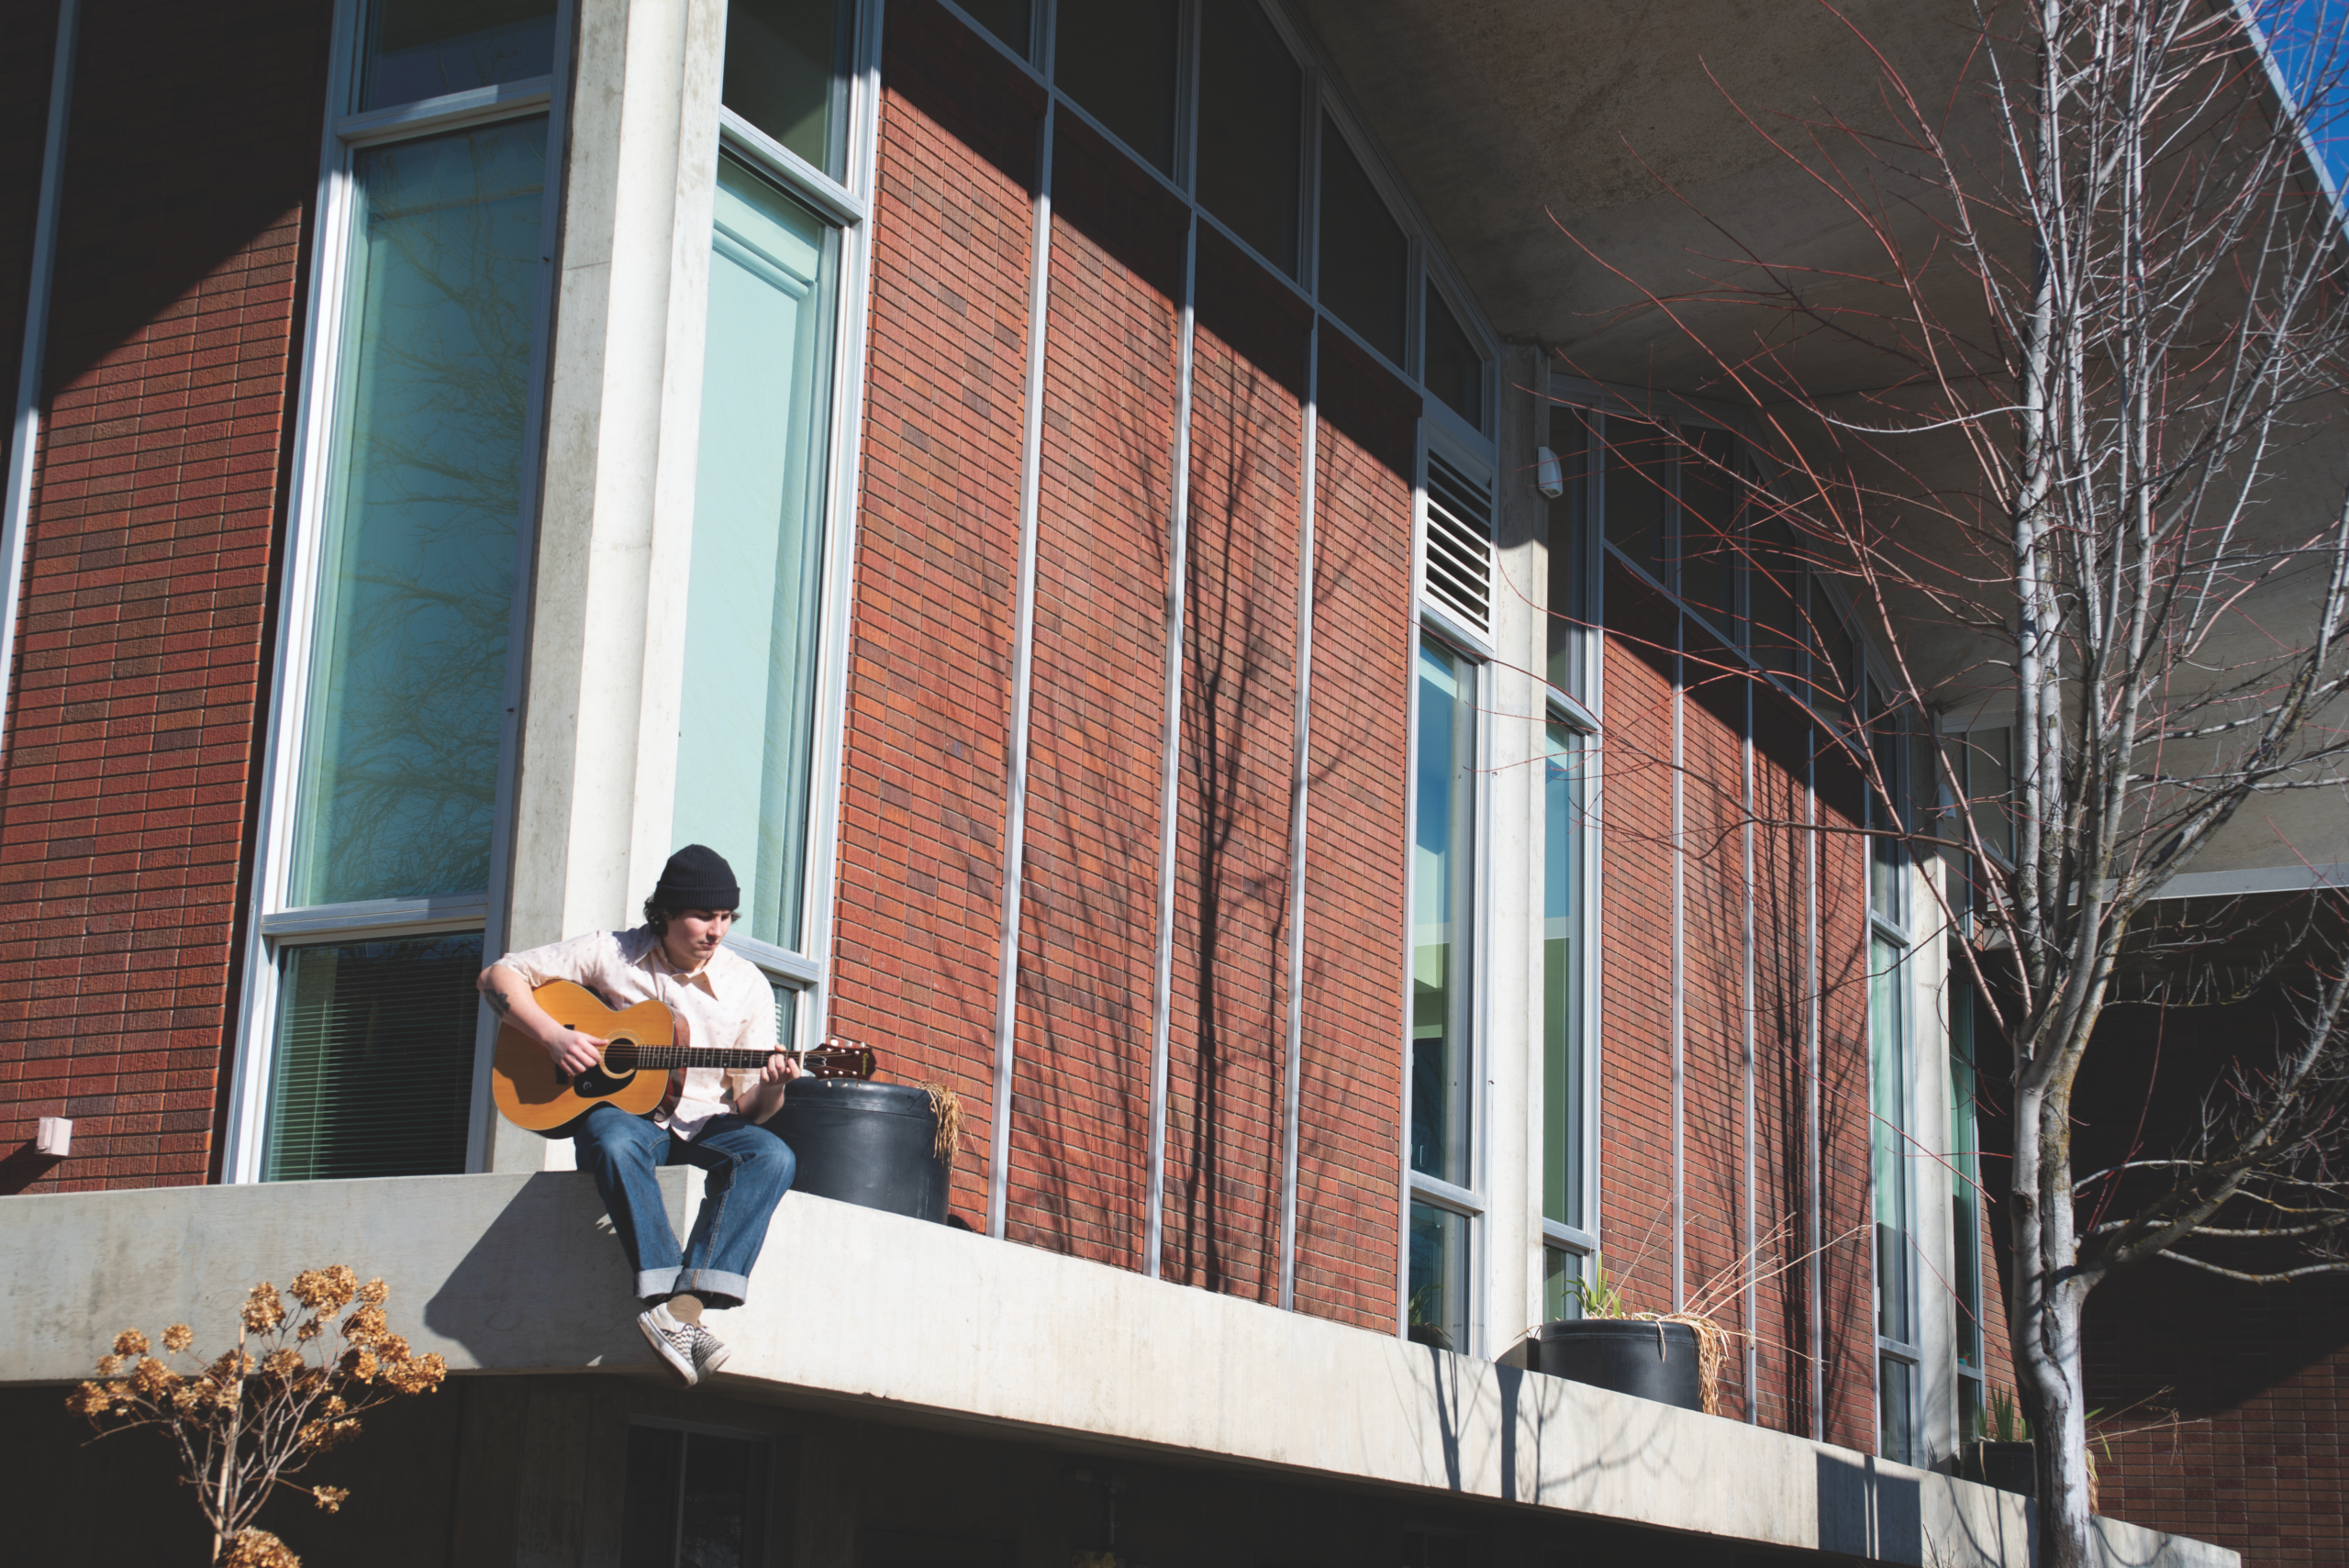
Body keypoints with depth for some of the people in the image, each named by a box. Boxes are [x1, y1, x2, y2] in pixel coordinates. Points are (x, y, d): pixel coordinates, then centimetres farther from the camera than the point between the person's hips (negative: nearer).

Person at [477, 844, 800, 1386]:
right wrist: (552, 1035, -14)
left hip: (701, 1123, 2)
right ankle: (665, 1297, -45)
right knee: (616, 1140, -39)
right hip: (621, 1110, -2)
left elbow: (750, 1107, 3)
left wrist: (770, 1088, -21)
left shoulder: (747, 985, 3)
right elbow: (499, 975, 1)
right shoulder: (612, 954, -1)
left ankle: (689, 1299, -43)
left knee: (773, 1155, -30)